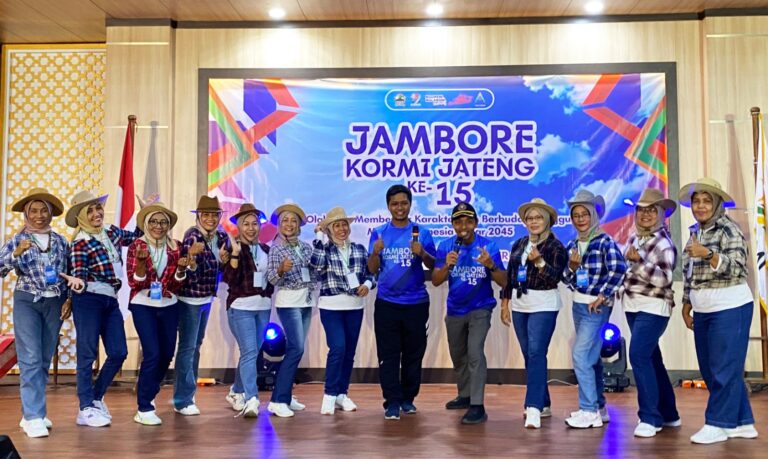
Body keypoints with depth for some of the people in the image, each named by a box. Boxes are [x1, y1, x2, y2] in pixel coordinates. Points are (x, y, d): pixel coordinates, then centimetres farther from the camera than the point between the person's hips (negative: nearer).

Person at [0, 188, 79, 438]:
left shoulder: (61, 241, 7)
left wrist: (68, 300, 2)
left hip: (55, 304, 3)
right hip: (27, 302, -3)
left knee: (45, 360, 8)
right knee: (30, 360, -10)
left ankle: (31, 412, 20)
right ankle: (33, 417, -9)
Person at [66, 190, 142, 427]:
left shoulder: (112, 232, 9)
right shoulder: (81, 243, -10)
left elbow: (133, 237, 28)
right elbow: (79, 276, -12)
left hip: (111, 301, 7)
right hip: (88, 300, -7)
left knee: (119, 353, 6)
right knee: (87, 354, -2)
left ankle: (96, 397, 24)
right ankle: (86, 409, 7)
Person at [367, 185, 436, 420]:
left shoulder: (421, 232, 3)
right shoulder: (379, 233, 5)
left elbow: (433, 265, 2)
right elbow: (372, 269, 4)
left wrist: (422, 254, -18)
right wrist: (375, 252, -16)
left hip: (416, 303, 0)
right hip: (386, 303, 0)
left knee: (413, 354, 8)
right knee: (388, 355, -1)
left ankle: (408, 398, 21)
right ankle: (392, 402, 6)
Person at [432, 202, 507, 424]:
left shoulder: (488, 246, -15)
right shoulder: (445, 246, -8)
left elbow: (503, 282, -16)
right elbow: (435, 281, -12)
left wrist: (491, 265, -35)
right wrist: (447, 265, -31)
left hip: (480, 309, -4)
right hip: (455, 310, 4)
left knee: (475, 352, -20)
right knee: (458, 356, 18)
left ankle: (477, 406, -14)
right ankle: (465, 396, 39)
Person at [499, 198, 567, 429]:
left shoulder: (555, 247, -5)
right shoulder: (518, 245, 12)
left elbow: (555, 278, -15)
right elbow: (509, 276, 14)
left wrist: (539, 261, -28)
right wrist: (505, 304, 12)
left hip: (543, 306, -6)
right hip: (519, 306, 6)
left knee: (536, 354, -14)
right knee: (528, 356, 11)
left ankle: (534, 408, -14)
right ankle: (543, 403, 23)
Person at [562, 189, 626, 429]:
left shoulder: (605, 241, -10)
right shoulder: (573, 245, 9)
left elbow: (618, 270, -21)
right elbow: (567, 279, 11)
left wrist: (602, 296, -17)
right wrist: (571, 267, -10)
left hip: (596, 306, -7)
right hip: (578, 304, 7)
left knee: (580, 355, -12)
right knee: (592, 357, 13)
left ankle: (589, 411, -4)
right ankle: (599, 408, 23)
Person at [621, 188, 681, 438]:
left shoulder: (664, 241, -11)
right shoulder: (634, 238, 10)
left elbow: (665, 279, -21)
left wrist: (639, 261, -27)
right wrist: (620, 291, 11)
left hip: (653, 307, -8)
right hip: (632, 306, 8)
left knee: (639, 356, -16)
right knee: (651, 358, 14)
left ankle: (650, 417, -7)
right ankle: (669, 414, 26)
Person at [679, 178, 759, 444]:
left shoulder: (729, 230, -9)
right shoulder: (695, 232, 13)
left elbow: (737, 267, -19)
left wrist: (708, 254, -32)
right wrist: (686, 305, 15)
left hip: (729, 308, -8)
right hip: (703, 311, 8)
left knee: (724, 369, -3)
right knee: (710, 370, 11)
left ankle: (718, 424, 7)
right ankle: (742, 423, 22)